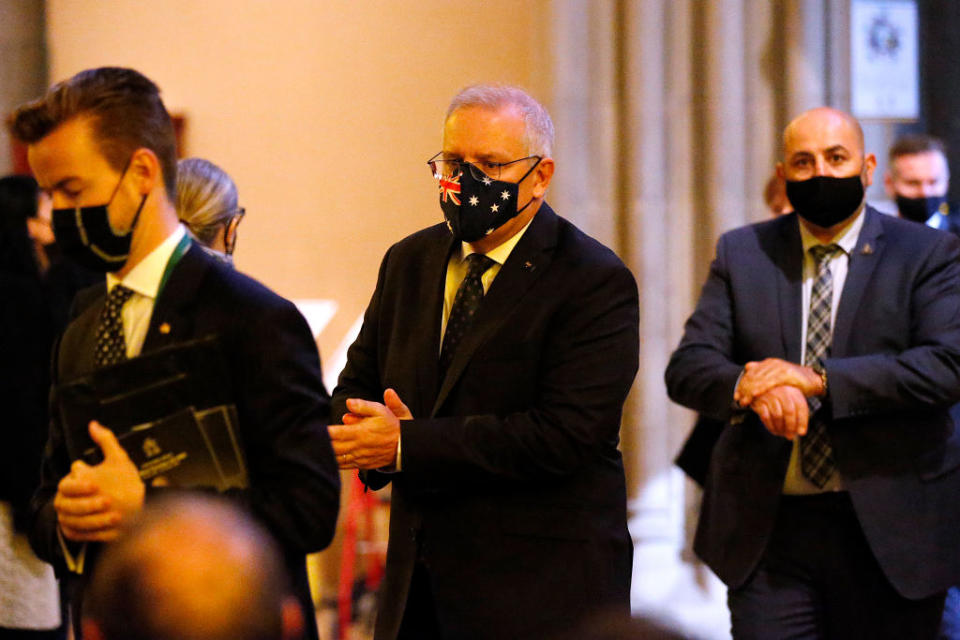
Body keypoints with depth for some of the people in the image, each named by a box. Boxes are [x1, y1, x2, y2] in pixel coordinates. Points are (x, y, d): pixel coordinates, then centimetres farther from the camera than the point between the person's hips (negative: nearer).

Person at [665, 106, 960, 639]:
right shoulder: (741, 253, 9)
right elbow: (687, 367, 1)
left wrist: (819, 379, -21)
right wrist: (750, 387, -23)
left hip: (890, 531, -1)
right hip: (768, 530, 1)